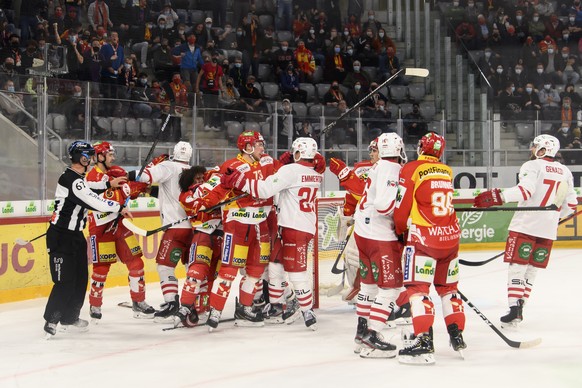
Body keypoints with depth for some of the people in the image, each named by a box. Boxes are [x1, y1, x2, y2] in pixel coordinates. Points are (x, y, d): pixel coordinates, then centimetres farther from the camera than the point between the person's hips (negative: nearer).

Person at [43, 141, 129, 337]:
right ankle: (51, 320, 0)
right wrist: (119, 208, -13)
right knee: (65, 281, -10)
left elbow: (87, 189, 30)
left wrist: (108, 184, 32)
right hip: (61, 237, -10)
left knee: (80, 277, 13)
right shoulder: (71, 179, -22)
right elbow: (93, 201, -23)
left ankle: (69, 317, 25)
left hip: (75, 235, 10)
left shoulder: (77, 177, 9)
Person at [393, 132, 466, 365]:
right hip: (450, 235, 6)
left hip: (424, 238, -6)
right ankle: (457, 335, 24)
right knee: (448, 287, 18)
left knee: (418, 287, -6)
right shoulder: (447, 172, 12)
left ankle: (424, 341, -16)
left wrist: (400, 230, 9)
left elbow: (403, 206, -7)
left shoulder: (411, 169, -6)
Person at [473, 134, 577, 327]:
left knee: (517, 267, -4)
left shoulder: (532, 166, -5)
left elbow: (526, 190, -23)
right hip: (548, 229, 6)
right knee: (532, 269, 14)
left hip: (525, 225, -5)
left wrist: (498, 197, -28)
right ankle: (520, 308, 13)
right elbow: (571, 204, 15)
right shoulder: (565, 171, 13)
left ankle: (514, 309, -15)